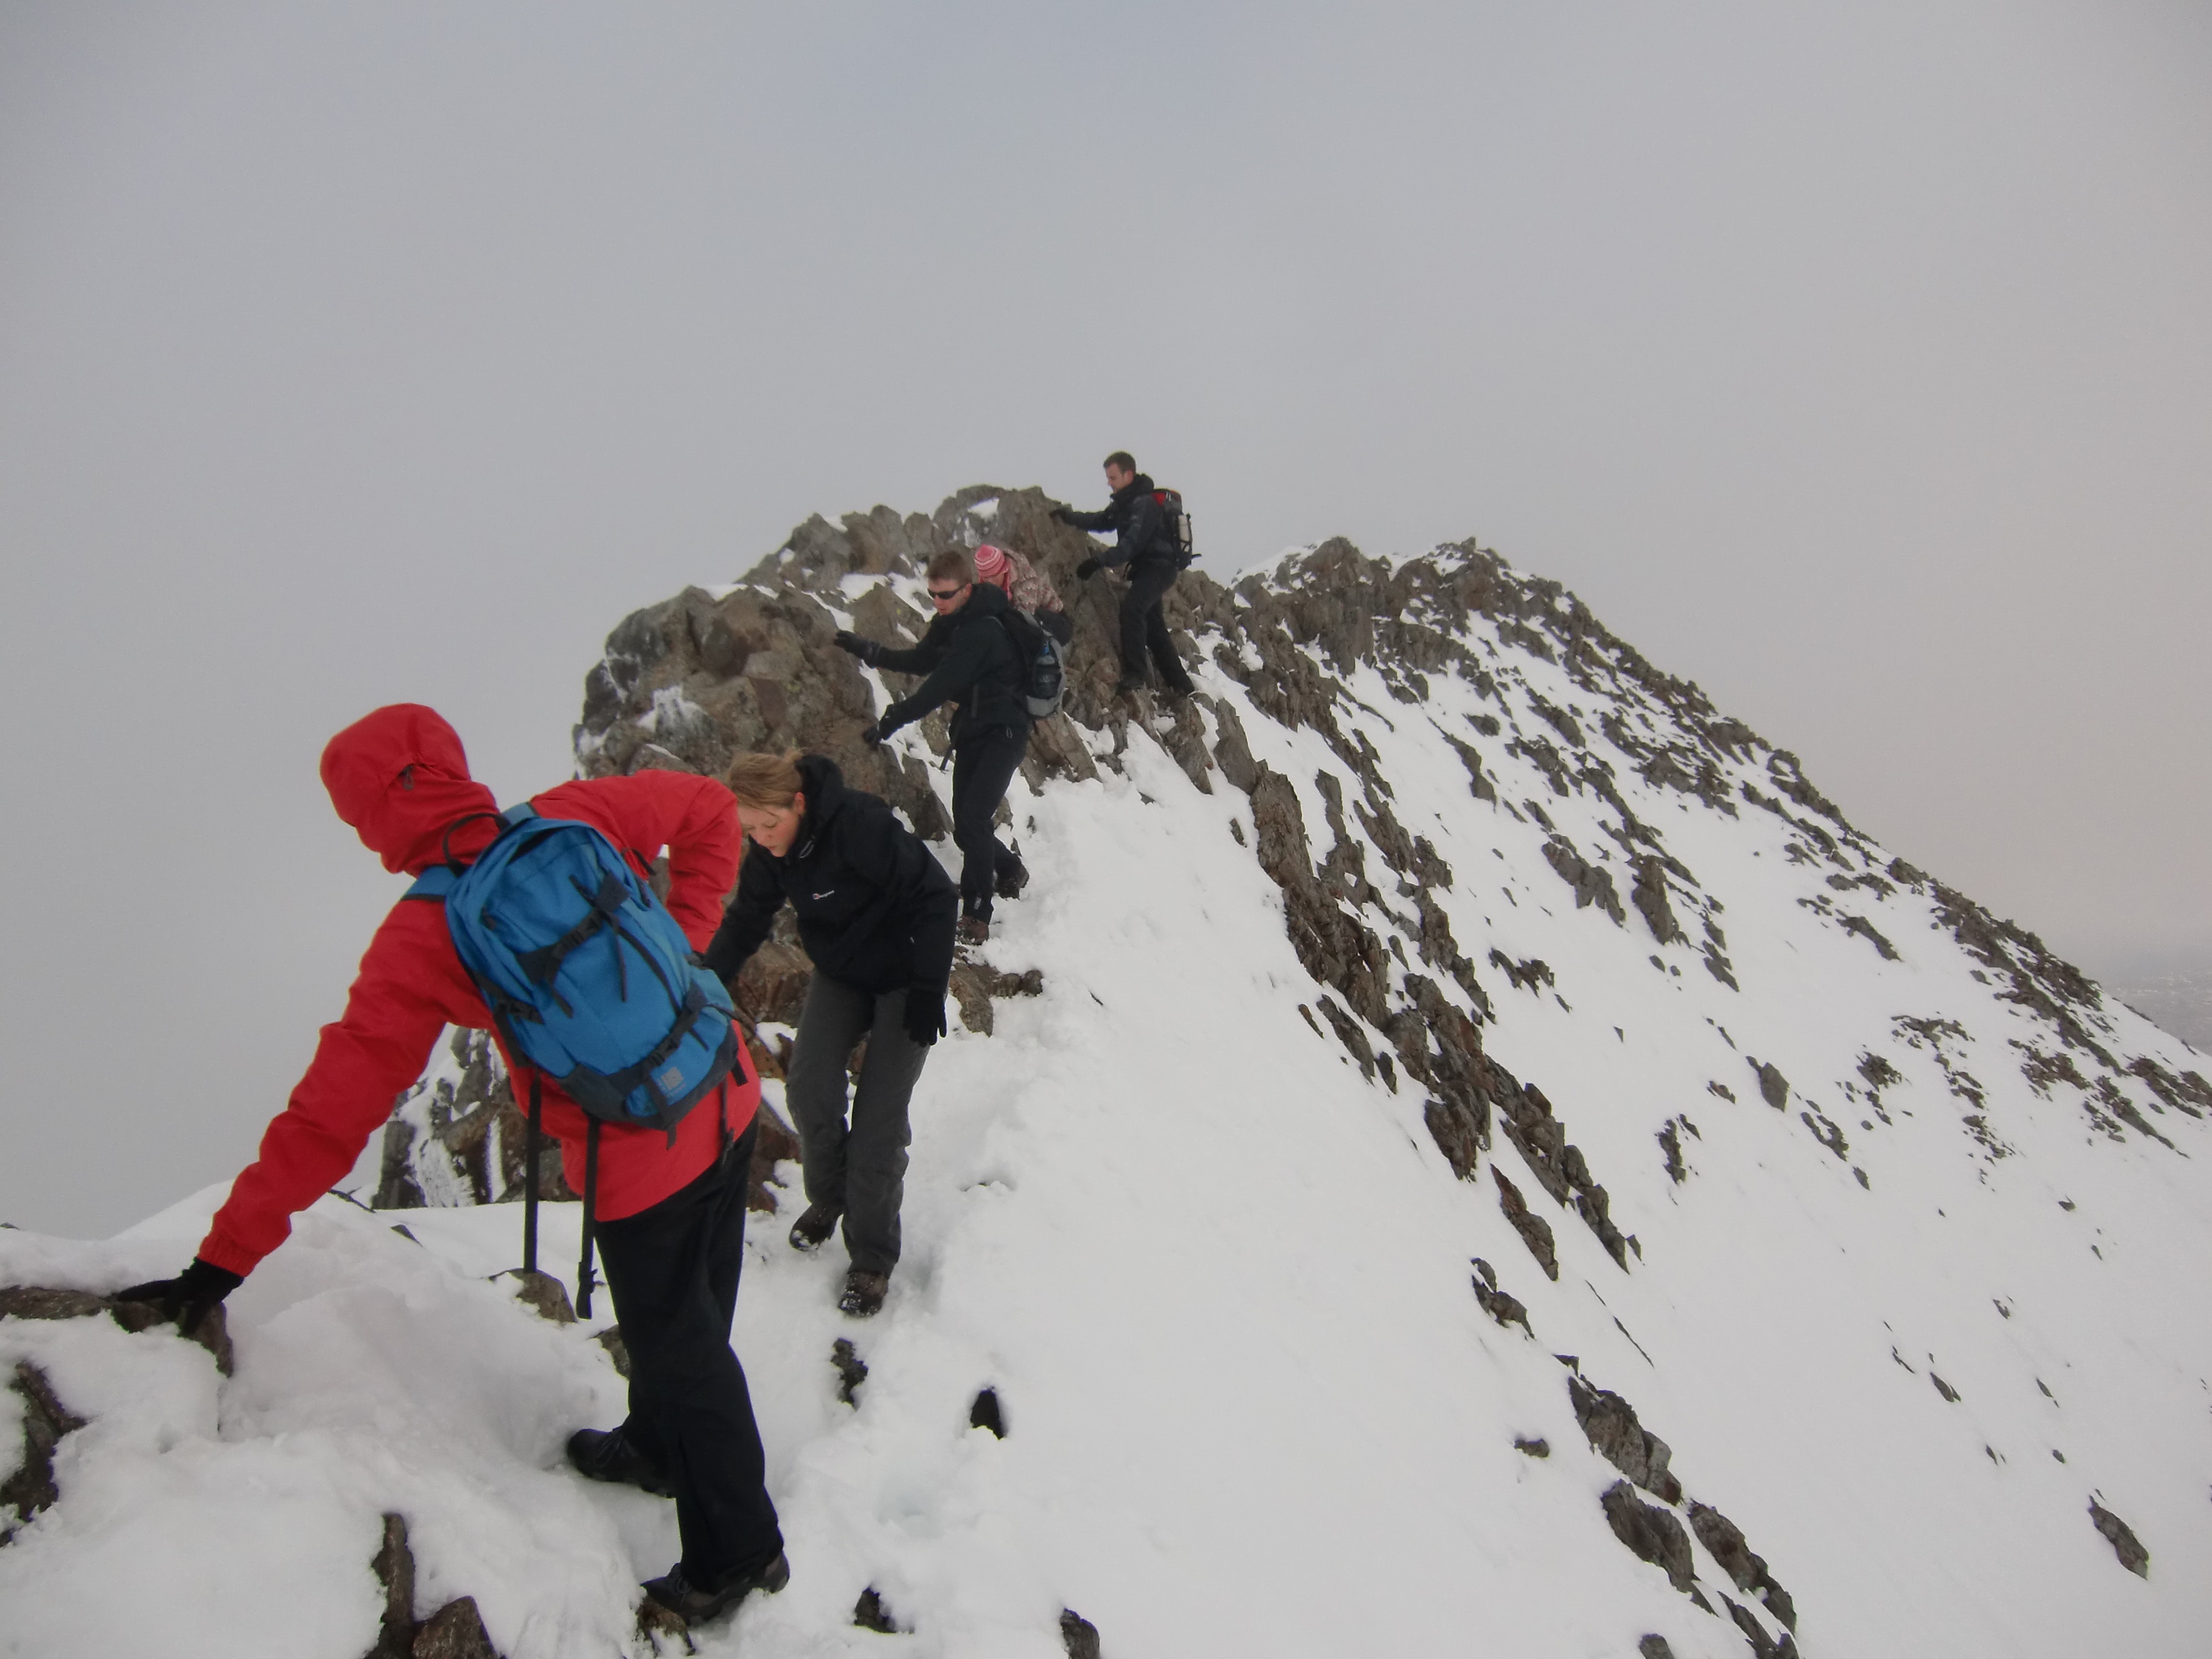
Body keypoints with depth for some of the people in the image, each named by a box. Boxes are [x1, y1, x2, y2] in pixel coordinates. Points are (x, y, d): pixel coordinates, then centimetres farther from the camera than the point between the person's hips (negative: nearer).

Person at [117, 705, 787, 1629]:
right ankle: (659, 1448, 56)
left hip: (640, 1165, -5)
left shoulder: (422, 940, -17)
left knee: (678, 1347, 17)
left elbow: (334, 1109, -15)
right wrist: (681, 939, 3)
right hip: (726, 1103, 6)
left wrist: (225, 1258, -6)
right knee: (689, 1318, 28)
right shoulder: (575, 817, -6)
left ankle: (739, 1553, 37)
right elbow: (710, 808, 4)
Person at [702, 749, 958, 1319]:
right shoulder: (769, 852, -10)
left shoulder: (861, 824, -32)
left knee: (880, 1115, -9)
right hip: (839, 974, 5)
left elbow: (935, 896, -26)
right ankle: (828, 1197, 17)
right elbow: (746, 921, 2)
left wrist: (928, 990, -24)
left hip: (903, 978, -5)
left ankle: (872, 1257, 7)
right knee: (808, 1088, -12)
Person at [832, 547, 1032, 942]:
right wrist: (868, 650, 8)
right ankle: (1009, 869, 38)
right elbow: (921, 661, 19)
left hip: (1004, 732, -9)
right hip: (973, 729, 9)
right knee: (965, 825, 10)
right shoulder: (950, 622, 7)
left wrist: (892, 721, -26)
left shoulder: (982, 630, -22)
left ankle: (976, 917, -14)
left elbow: (941, 686, -27)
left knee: (973, 818, -20)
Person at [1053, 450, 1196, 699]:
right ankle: (1179, 683, 25)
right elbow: (1102, 521, 16)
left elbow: (1132, 543, -28)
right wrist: (1070, 516, 2)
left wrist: (1100, 561, -33)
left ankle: (1134, 673, -33)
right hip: (1146, 568, 11)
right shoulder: (1124, 503, 12)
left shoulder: (1144, 503, -19)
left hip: (1159, 567, -11)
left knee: (1132, 606, -31)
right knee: (1153, 627, 15)